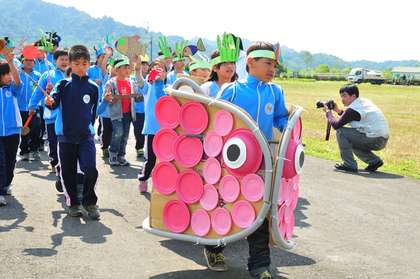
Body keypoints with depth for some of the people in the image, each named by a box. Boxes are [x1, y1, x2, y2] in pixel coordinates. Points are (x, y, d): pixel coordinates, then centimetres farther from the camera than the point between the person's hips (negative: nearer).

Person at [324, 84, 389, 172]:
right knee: (350, 140, 27)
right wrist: (339, 111, 13)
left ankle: (349, 164, -4)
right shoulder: (364, 101, 12)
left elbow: (336, 125, -13)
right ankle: (374, 160, 19)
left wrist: (328, 112, 1)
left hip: (375, 140, -9)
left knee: (340, 132, -8)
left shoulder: (353, 109, -15)